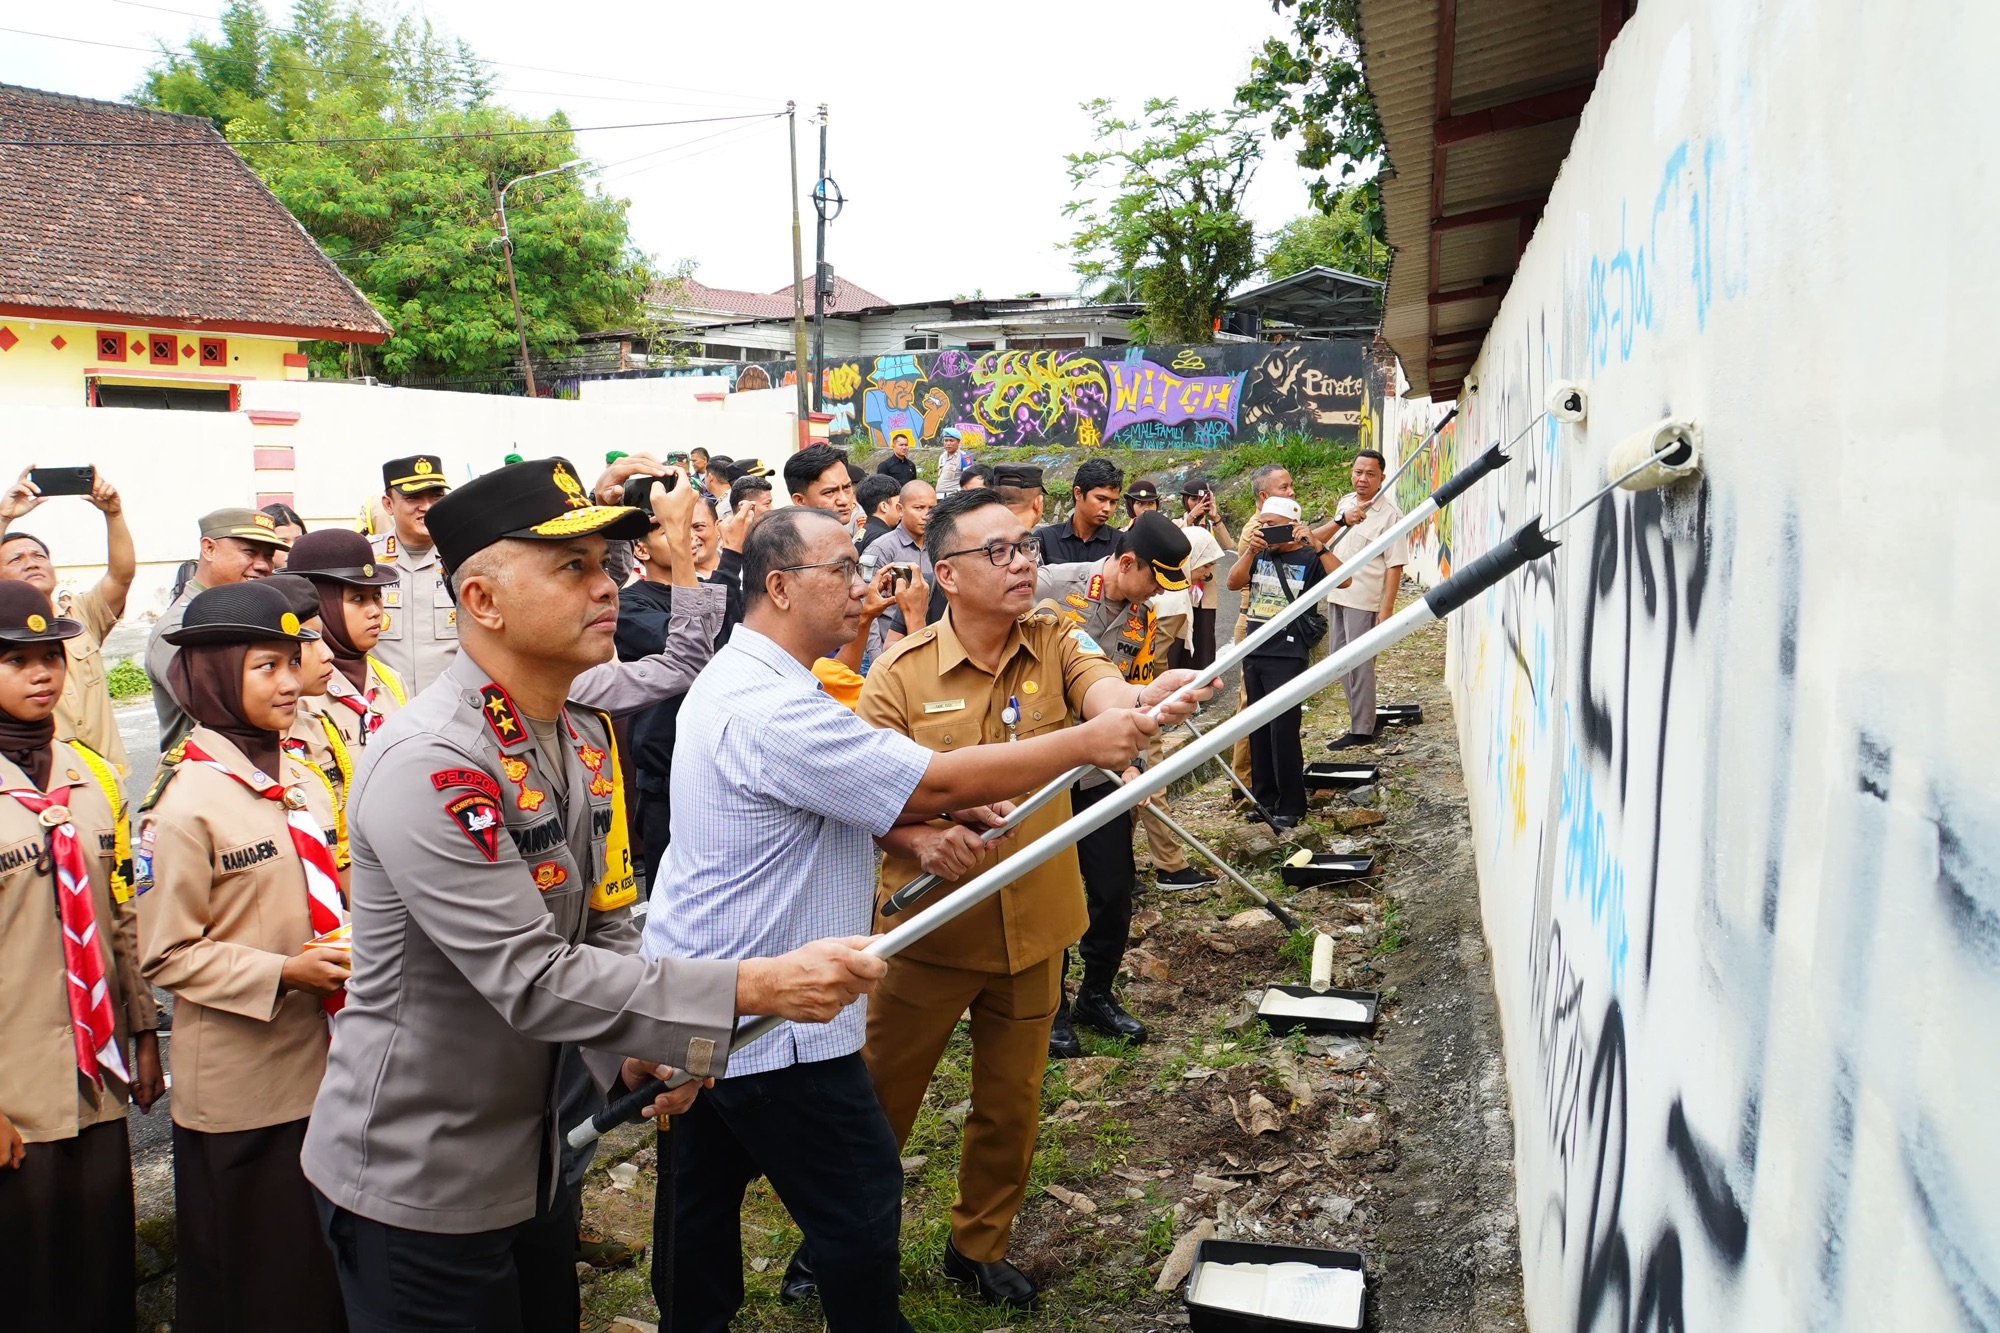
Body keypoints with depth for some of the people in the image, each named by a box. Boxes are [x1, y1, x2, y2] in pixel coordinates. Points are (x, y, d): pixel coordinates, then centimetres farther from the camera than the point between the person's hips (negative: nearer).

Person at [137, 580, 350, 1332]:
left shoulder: (297, 781, 7)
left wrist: (344, 948, 1)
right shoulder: (185, 803, -14)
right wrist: (283, 972, -22)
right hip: (239, 1088, -6)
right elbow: (166, 956, -14)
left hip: (319, 1065, 6)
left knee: (326, 1266, 17)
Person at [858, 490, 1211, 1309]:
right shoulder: (901, 674, -11)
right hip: (930, 927, -2)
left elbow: (1102, 690, -25)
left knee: (1012, 1105, 17)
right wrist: (919, 839, -31)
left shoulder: (1054, 642, -4)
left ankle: (978, 1246, 41)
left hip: (1032, 929, 3)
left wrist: (1144, 700, -49)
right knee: (882, 1099, 13)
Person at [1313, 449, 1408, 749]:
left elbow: (1394, 565, -16)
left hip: (1364, 600, -8)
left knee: (1360, 665, -3)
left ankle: (1361, 732, 4)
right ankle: (1362, 719, 24)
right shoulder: (1345, 502, 9)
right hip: (1336, 595, 8)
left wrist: (1387, 608, -19)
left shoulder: (1390, 514, -13)